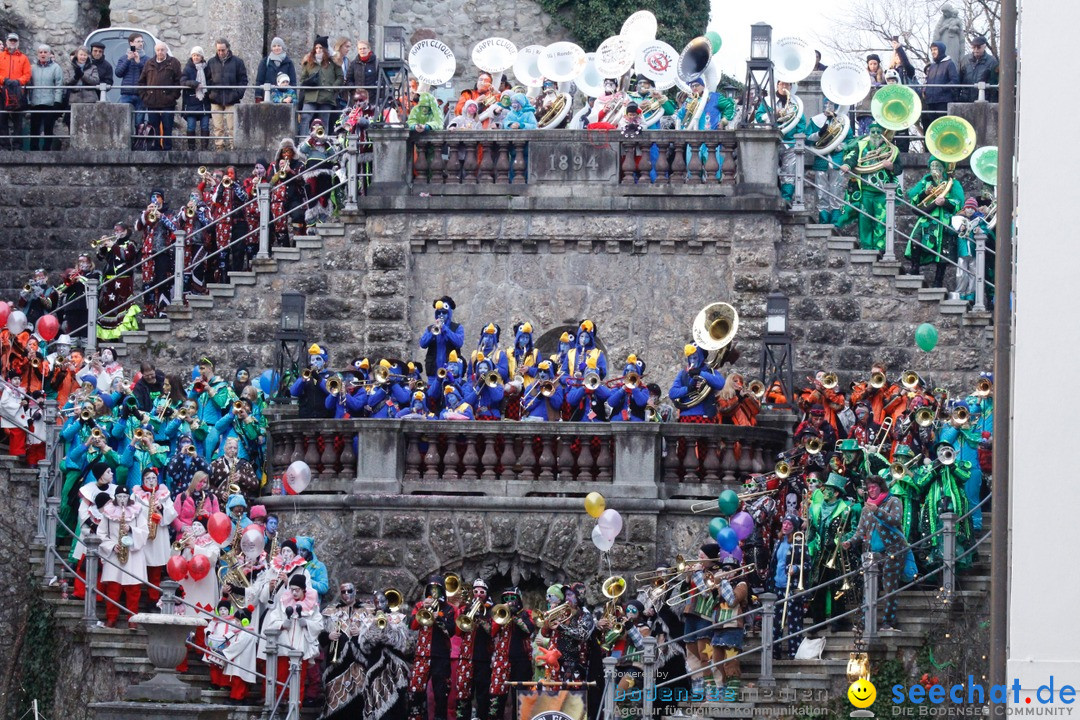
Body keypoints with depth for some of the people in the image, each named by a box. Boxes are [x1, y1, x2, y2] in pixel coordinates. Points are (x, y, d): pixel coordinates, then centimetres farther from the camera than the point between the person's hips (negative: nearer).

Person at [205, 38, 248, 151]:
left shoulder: (237, 62, 4)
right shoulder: (211, 62, 10)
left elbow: (243, 79, 5)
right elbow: (207, 79, 15)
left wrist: (238, 93, -7)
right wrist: (209, 93, 2)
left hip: (232, 99, -2)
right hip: (216, 100, 2)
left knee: (232, 127, -5)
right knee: (217, 127, 2)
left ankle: (233, 147, -1)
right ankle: (219, 147, 6)